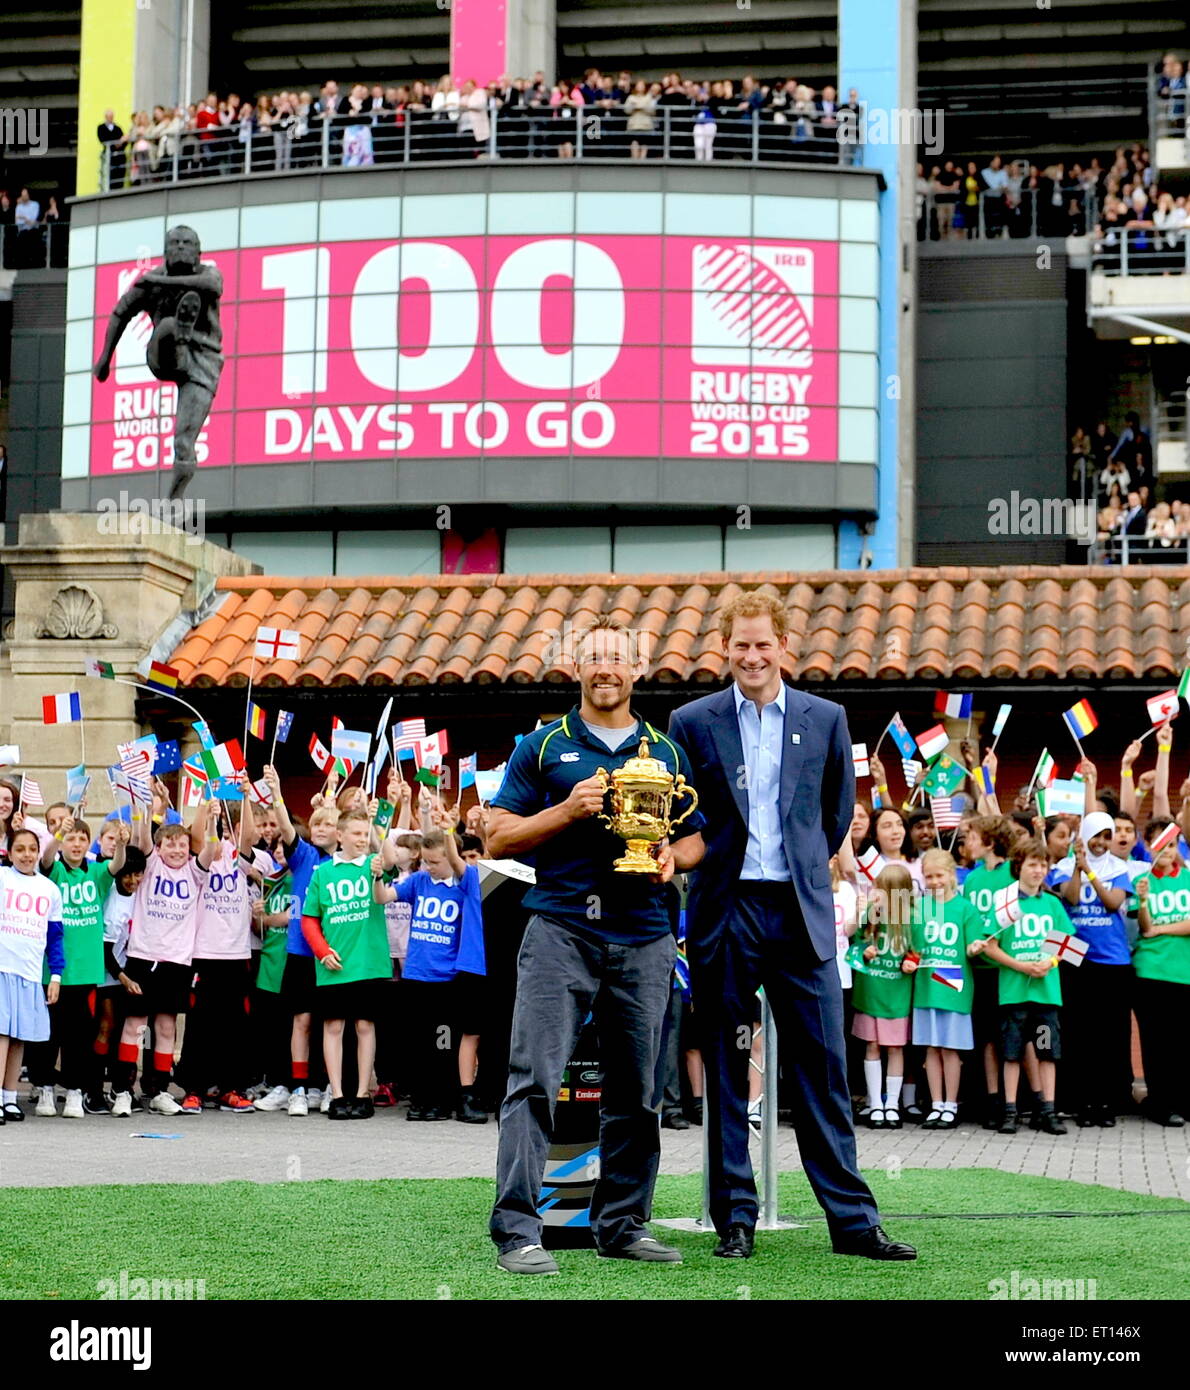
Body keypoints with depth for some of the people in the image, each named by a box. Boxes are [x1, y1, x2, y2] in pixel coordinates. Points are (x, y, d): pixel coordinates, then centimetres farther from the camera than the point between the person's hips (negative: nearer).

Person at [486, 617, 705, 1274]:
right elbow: (499, 837, 3)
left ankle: (623, 1225, 18)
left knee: (636, 1091, 7)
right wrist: (569, 809, -10)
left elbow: (695, 838, 20)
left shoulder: (667, 752, 15)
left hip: (643, 937, 3)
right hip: (561, 929, -3)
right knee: (534, 1078, -11)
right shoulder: (543, 747, 7)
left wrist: (673, 858, -2)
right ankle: (516, 1229, -11)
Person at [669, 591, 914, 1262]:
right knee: (726, 1073, 4)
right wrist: (708, 867, 5)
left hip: (801, 912, 1)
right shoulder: (693, 722, 3)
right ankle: (736, 1218, 11)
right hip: (725, 912, 0)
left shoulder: (825, 718, 7)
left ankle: (853, 1219, 5)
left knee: (824, 1067, 1)